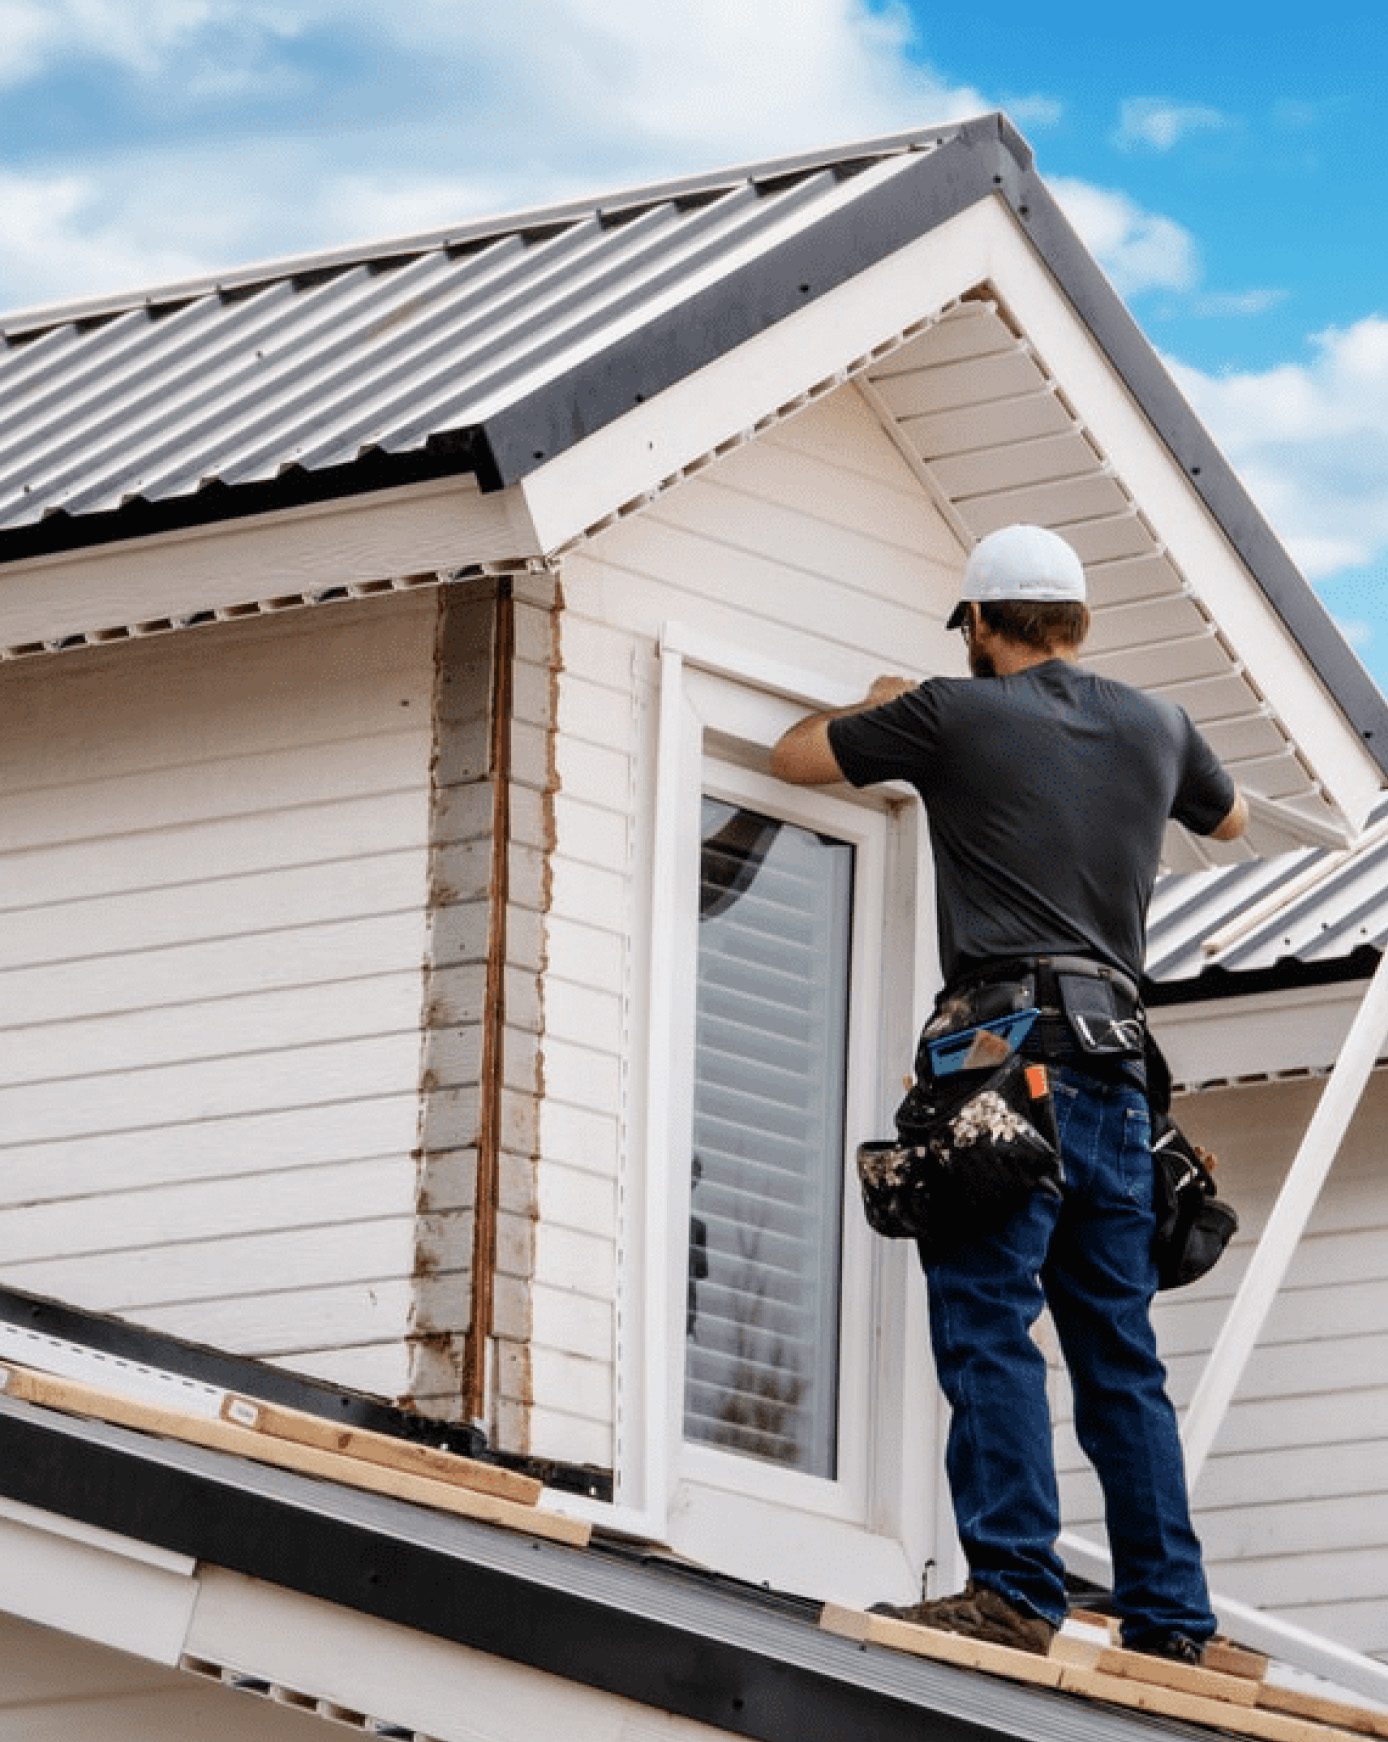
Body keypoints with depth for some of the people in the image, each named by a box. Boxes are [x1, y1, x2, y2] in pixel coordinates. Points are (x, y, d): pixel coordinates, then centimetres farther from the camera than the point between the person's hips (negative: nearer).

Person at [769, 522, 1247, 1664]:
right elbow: (1230, 819, 39)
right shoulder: (1156, 727, 17)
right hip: (1117, 1065, 6)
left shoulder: (956, 713, 3)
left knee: (991, 1325, -10)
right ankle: (1171, 1619, 2)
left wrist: (875, 707, 36)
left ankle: (1014, 1589, -20)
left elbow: (795, 757, 17)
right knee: (1121, 1354, 6)